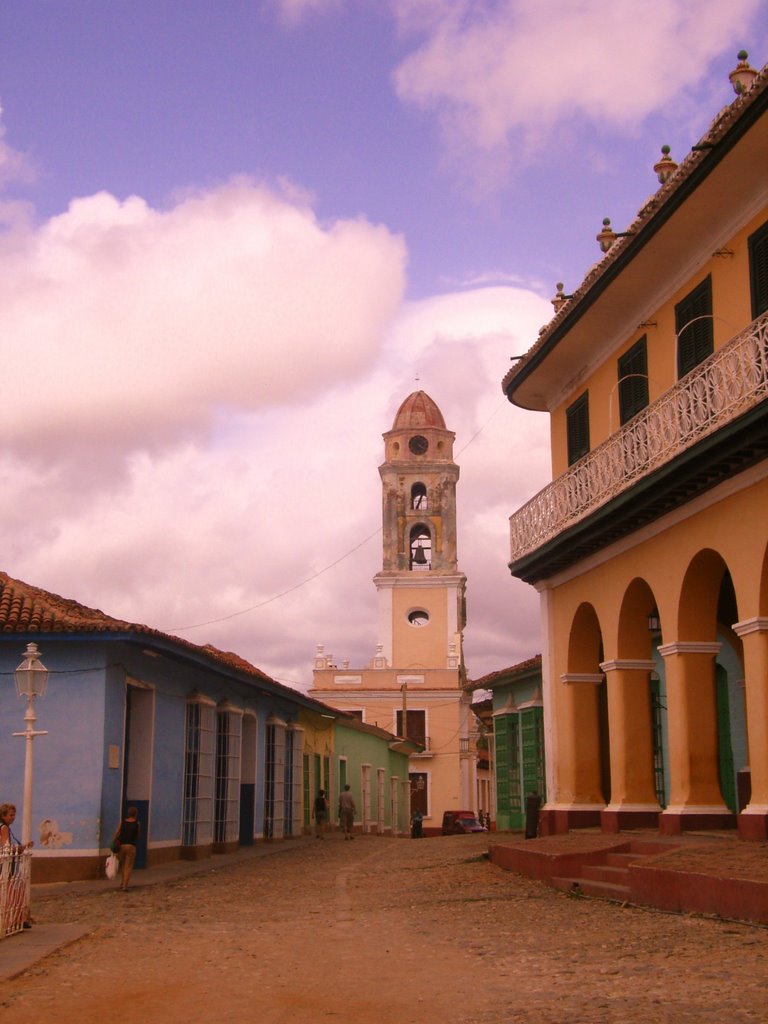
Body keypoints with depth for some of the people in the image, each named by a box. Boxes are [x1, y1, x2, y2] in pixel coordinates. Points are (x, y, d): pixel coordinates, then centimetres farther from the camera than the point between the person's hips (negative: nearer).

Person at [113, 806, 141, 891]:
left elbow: (117, 834, -2)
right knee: (128, 867, 2)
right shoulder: (137, 824, -1)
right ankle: (125, 886, -4)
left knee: (122, 865, 22)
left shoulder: (122, 822, 4)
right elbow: (138, 835, 8)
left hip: (121, 845, 3)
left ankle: (122, 883, 28)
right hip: (131, 846, -3)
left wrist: (114, 844, -1)